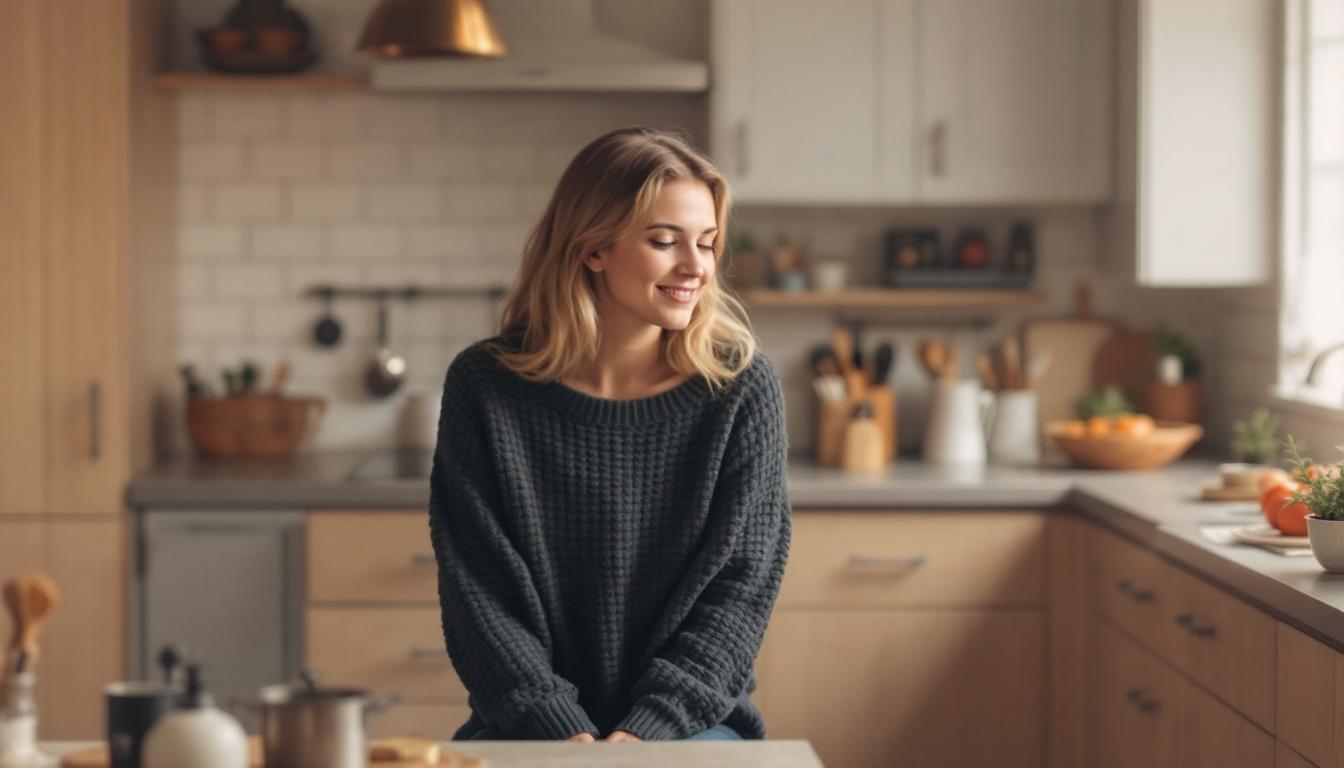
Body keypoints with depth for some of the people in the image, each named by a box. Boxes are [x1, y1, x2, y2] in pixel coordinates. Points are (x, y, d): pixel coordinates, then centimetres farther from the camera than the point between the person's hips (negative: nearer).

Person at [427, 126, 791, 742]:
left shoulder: (741, 386, -2)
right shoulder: (484, 386, -3)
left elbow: (741, 589, -3)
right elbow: (479, 597, -4)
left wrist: (647, 728, -15)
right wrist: (562, 731, -16)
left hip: (689, 719, 1)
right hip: (531, 727, 0)